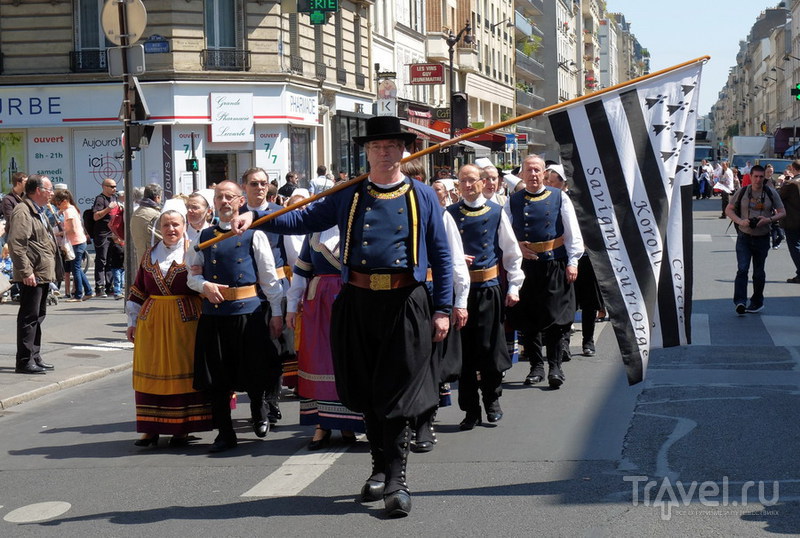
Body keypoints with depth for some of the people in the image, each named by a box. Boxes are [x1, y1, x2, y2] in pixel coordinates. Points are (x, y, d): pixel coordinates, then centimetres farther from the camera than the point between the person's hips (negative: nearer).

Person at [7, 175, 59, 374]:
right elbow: (16, 244, -21)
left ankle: (34, 358, 23)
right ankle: (25, 362, -4)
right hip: (32, 276, -10)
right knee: (29, 318, -7)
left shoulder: (38, 212, 19)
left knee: (38, 316, 15)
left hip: (43, 274, 10)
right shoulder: (22, 212, -14)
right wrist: (26, 272, -24)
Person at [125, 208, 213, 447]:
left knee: (183, 372, -1)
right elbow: (138, 290, 16)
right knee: (151, 374, 3)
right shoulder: (149, 254, 12)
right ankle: (150, 429, 11)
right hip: (151, 320, 3)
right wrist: (132, 322, 14)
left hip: (185, 319, -3)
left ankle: (182, 429, 8)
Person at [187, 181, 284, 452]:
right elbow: (192, 274, 13)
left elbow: (269, 276, 3)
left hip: (248, 308, -2)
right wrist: (205, 285, -9)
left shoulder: (254, 235, 3)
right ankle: (225, 433, 15)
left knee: (254, 370, 4)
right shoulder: (204, 236, 10)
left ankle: (259, 416, 33)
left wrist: (276, 312, 0)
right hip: (214, 311, 2)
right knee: (216, 378, 4)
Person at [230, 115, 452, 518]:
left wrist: (442, 309, 0)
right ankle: (380, 467, 25)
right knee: (366, 393, 9)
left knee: (397, 394, -4)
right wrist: (255, 218, -2)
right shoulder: (347, 196, 12)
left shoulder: (422, 197, 7)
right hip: (358, 303, 3)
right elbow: (302, 219, 11)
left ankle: (396, 480, -1)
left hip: (404, 303, -2)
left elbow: (441, 255, 6)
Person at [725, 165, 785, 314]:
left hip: (762, 238, 1)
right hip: (744, 237, -1)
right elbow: (728, 209, 5)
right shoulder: (742, 192, 0)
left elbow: (782, 212, 4)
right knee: (742, 269, -14)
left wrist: (769, 220, -16)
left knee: (758, 273, 11)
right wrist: (740, 221, -13)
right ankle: (740, 302, -17)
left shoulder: (771, 193, 1)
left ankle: (757, 302, 24)